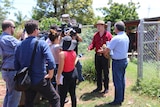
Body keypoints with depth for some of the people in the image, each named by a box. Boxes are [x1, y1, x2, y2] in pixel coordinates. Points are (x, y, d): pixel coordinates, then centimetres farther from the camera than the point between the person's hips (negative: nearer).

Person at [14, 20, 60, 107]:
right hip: (40, 80, -5)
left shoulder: (19, 46, 1)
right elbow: (51, 62, -24)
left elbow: (16, 65, 4)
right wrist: (50, 74, -9)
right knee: (55, 99, 12)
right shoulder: (41, 43, -13)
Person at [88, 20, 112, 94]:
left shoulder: (108, 35, -7)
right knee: (98, 72, 14)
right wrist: (89, 48, -14)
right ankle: (99, 87, 27)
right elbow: (93, 44, 5)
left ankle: (106, 88, 17)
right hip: (97, 56, 5)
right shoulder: (96, 35, 8)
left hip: (105, 56, -5)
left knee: (105, 72, 5)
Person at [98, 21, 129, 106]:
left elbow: (107, 50, -18)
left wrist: (102, 51, 4)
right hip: (124, 60, 8)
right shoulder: (126, 37, 7)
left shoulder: (116, 38, -20)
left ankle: (118, 100, 10)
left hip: (117, 61, -8)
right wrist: (105, 50, 13)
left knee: (117, 81, 1)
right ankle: (121, 98, 27)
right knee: (122, 80, 16)